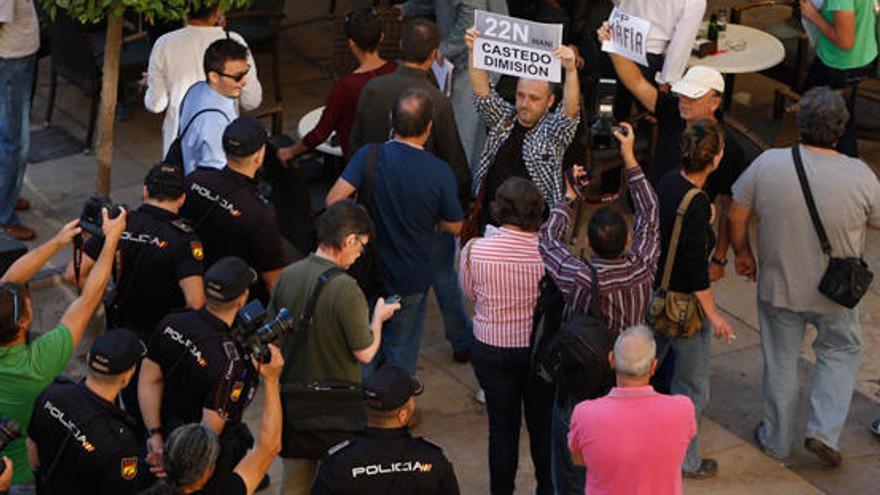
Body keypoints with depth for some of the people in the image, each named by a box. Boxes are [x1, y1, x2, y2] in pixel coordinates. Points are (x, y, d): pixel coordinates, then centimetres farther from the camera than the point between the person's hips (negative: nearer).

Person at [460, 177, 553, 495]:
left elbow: (469, 292, -3)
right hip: (540, 348, 0)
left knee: (502, 426, 14)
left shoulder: (475, 250, -19)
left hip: (492, 348, 0)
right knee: (542, 423, 20)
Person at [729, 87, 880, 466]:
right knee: (840, 352, 24)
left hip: (779, 286, 1)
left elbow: (736, 215, -8)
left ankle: (777, 439, 32)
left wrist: (742, 252, 10)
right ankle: (824, 431, 14)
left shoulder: (768, 164, -18)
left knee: (780, 362, 19)